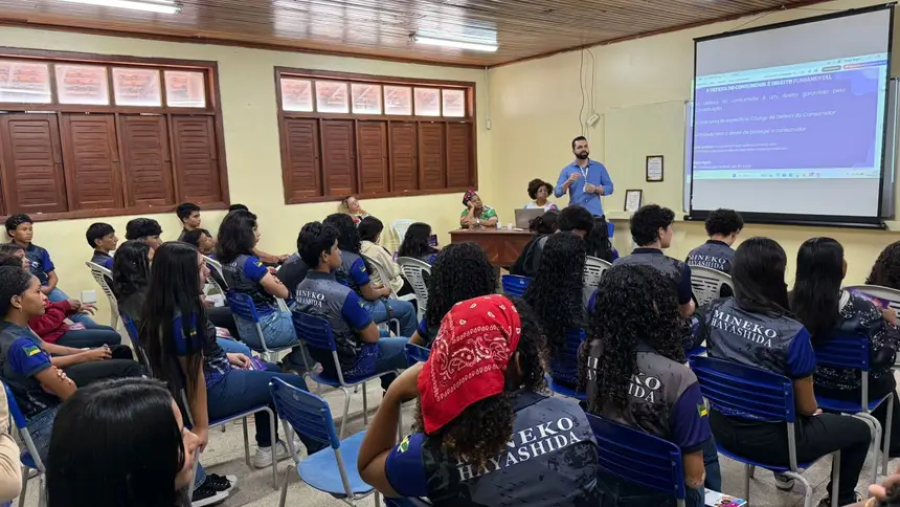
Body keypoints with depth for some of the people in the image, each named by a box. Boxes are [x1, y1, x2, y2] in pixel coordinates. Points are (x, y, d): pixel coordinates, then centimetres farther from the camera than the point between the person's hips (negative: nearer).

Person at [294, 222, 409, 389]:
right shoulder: (342, 294, -31)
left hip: (325, 360, 8)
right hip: (351, 365, -8)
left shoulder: (301, 288, -5)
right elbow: (372, 336, -18)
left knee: (385, 339, 30)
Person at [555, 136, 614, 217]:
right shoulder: (567, 170, 7)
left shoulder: (599, 167, 10)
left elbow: (609, 187, 9)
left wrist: (596, 189, -10)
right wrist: (568, 181, -18)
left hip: (595, 214, 1)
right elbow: (557, 192, 0)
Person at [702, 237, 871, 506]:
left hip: (722, 426, 6)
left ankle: (783, 472, 48)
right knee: (860, 430, 20)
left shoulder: (715, 311, -10)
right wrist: (815, 410, 12)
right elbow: (806, 407, -12)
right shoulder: (792, 333, -25)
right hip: (769, 438, -5)